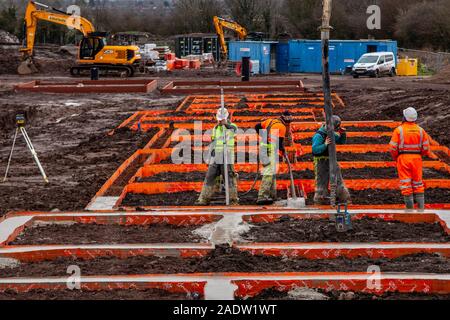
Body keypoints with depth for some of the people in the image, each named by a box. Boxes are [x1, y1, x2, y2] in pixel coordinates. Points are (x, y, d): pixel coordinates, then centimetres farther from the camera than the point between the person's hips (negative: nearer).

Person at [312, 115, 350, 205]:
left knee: (338, 179, 9)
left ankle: (342, 197, 14)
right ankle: (321, 199, 7)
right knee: (322, 181, -2)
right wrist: (325, 144, -37)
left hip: (331, 160, 8)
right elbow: (315, 149, -26)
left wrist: (343, 134, -1)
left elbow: (342, 141, 18)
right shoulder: (319, 135, -18)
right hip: (321, 161, -8)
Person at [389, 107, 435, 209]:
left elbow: (392, 147, -10)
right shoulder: (421, 130, 0)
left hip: (403, 159, -3)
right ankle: (421, 207, 10)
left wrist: (395, 158, 8)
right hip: (417, 159, 3)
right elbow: (426, 148, -1)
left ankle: (409, 207, 1)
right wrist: (431, 155, 19)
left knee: (406, 184, 2)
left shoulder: (399, 130, -8)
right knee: (418, 183, 13)